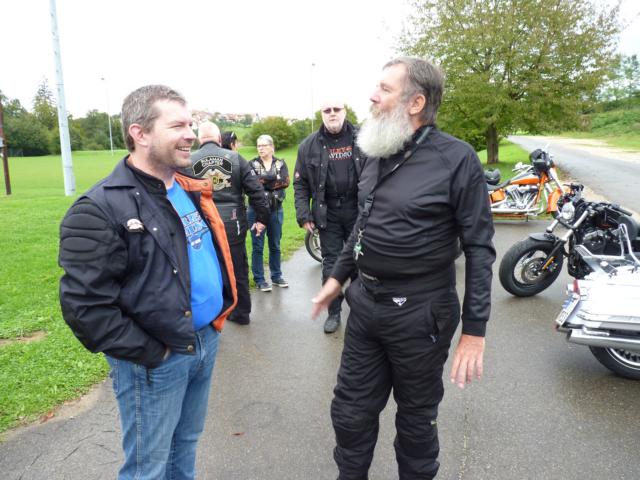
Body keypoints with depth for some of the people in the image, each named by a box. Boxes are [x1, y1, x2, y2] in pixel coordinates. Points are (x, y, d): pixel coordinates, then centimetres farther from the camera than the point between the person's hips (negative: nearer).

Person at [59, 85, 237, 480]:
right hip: (157, 360, -6)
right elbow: (85, 306, -22)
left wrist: (220, 312, 11)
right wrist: (149, 354, -17)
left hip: (206, 341, 7)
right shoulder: (101, 210, -19)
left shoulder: (190, 189, 6)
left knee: (186, 444, 25)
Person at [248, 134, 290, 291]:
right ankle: (259, 279, 11)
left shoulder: (280, 163, 6)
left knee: (275, 245, 12)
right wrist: (275, 179, -17)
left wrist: (263, 181, -15)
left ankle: (276, 276, 25)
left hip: (276, 210, 2)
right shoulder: (252, 164, 1)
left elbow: (286, 182, -11)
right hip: (256, 209, -2)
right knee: (258, 246, 2)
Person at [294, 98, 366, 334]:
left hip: (358, 209, 0)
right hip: (327, 213, 0)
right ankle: (334, 312, 20)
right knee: (330, 264, 7)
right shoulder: (309, 145, 3)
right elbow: (300, 184, 4)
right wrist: (304, 215, -4)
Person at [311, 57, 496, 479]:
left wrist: (474, 330, -14)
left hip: (420, 312, -6)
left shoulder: (456, 159, -13)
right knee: (350, 411, 15)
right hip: (366, 303, 6)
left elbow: (479, 246, -13)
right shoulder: (379, 154, 7)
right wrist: (339, 276, 20)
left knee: (416, 417, 15)